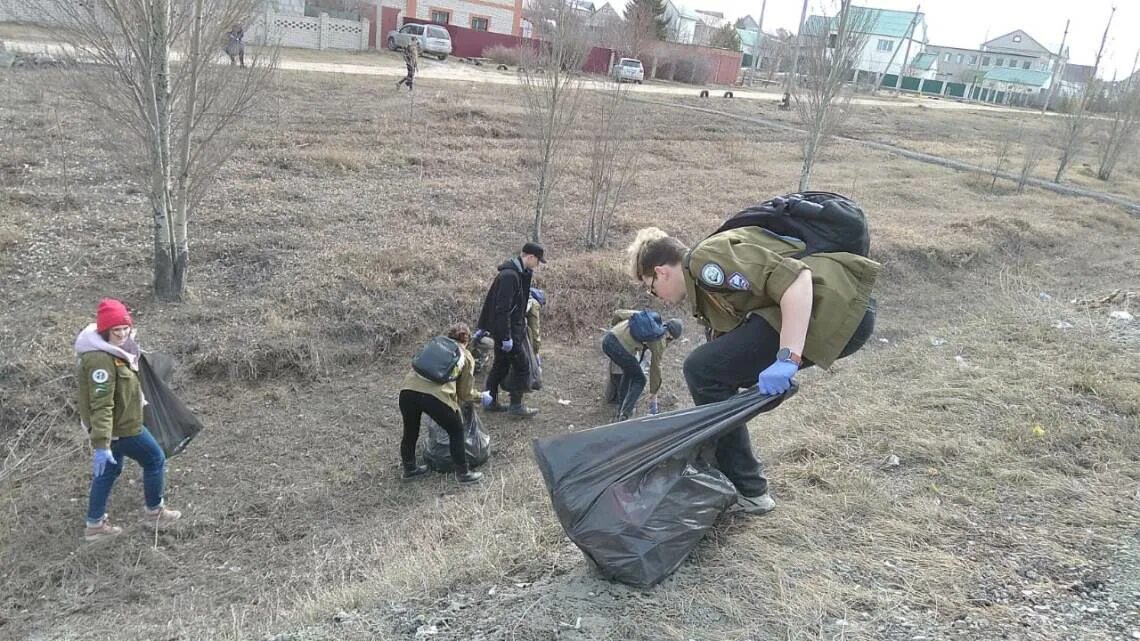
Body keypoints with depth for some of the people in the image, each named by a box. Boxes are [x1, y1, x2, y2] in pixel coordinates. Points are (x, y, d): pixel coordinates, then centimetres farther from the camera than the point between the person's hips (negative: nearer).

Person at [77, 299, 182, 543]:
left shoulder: (110, 350, 1)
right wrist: (101, 445, -35)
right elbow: (101, 406, -34)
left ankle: (95, 525, 30)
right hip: (121, 427, -10)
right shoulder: (101, 360, -30)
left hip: (115, 423, 10)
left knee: (109, 470, 20)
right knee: (155, 460, 8)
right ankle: (154, 512, 26)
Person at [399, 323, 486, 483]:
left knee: (410, 432, 26)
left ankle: (409, 469, 44)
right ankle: (463, 473, 26)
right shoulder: (466, 356, 19)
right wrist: (481, 397, 40)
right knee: (456, 431, 19)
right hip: (435, 394, -4)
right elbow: (465, 393, 19)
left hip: (408, 390, 4)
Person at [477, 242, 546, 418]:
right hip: (506, 329, -10)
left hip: (502, 329, 10)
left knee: (501, 364, 17)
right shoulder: (510, 275, -22)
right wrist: (506, 337, -24)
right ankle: (516, 405, 5)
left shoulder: (519, 273, 9)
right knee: (522, 365, -3)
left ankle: (490, 401, 27)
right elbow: (502, 308, -25)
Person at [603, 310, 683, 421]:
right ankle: (624, 417, 9)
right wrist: (653, 395, 25)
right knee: (639, 380, 17)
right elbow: (655, 367, 14)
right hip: (620, 348, -7)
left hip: (607, 339, 7)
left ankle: (621, 411, 35)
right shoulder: (660, 340, 6)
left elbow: (617, 313, 21)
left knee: (629, 372, 31)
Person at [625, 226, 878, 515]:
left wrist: (787, 359, -27)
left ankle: (747, 490, 3)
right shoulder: (707, 286, 23)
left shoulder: (707, 259, -7)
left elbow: (795, 278, -20)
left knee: (703, 369, -8)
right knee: (718, 369, 16)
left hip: (840, 307, -10)